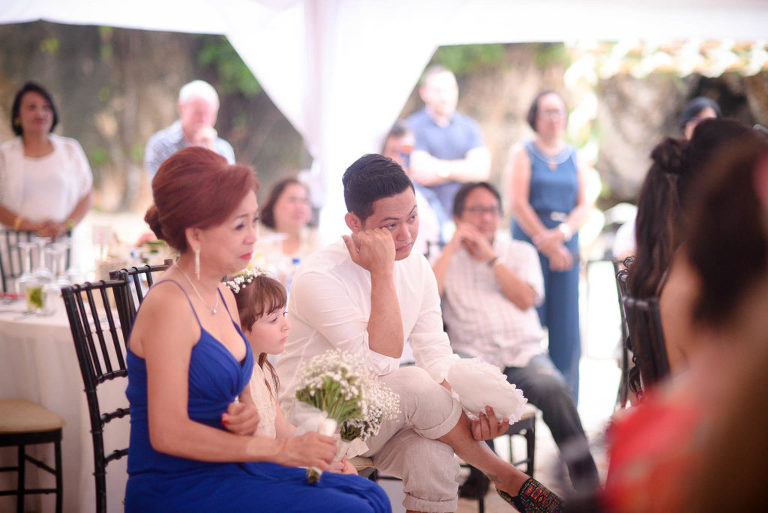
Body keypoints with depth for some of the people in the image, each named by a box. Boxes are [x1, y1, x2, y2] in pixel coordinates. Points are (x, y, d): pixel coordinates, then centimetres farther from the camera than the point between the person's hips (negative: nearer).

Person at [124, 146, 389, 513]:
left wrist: (247, 416, -6)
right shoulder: (168, 305, -17)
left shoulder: (224, 297, 10)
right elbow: (168, 433, -21)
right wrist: (278, 449, -19)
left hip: (224, 469, 9)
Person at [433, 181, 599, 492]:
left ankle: (586, 482, -28)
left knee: (553, 388, -33)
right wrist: (453, 247, 1)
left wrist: (490, 256, 1)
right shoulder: (446, 259, 18)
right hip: (474, 358, -1)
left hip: (525, 355, 1)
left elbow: (526, 299, 3)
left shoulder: (521, 252, 21)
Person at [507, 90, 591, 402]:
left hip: (566, 246, 3)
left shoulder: (574, 157, 16)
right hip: (530, 244, -3)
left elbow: (584, 206, 8)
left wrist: (562, 233, -11)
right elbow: (518, 203, -4)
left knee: (566, 326, 0)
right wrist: (546, 242, -10)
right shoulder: (523, 153, 6)